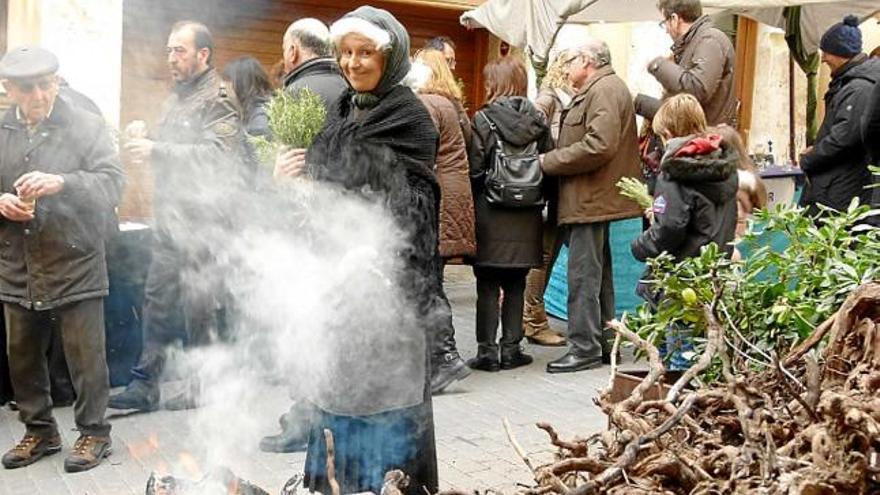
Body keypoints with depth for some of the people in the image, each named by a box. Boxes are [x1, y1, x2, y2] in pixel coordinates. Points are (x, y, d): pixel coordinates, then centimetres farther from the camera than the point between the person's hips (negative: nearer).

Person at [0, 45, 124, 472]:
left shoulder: (86, 126, -4)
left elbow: (113, 181, -12)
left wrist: (62, 182, -28)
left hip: (75, 264, -4)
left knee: (85, 356, 2)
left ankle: (93, 432, 19)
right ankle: (39, 431, 33)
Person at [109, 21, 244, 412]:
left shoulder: (218, 99, -8)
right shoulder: (176, 100, 19)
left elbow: (217, 155, -20)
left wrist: (157, 151, -22)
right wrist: (145, 142, 7)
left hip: (202, 220, -8)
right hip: (170, 217, 8)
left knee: (199, 306, 0)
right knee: (157, 300, 10)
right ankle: (145, 384, 19)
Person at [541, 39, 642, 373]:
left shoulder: (605, 89, -13)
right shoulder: (597, 90, 21)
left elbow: (598, 146, -24)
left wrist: (548, 161, -17)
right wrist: (555, 159, 9)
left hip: (590, 200, -11)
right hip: (593, 199, 11)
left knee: (584, 276, -7)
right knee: (597, 274, 15)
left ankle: (584, 348, -1)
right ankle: (603, 343, 24)